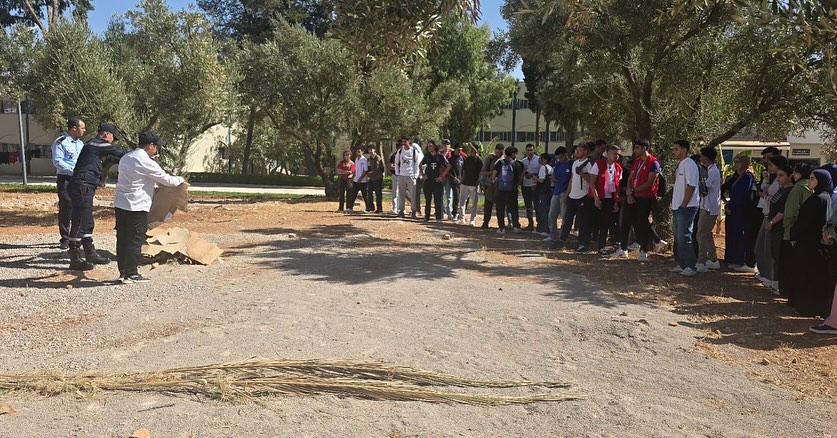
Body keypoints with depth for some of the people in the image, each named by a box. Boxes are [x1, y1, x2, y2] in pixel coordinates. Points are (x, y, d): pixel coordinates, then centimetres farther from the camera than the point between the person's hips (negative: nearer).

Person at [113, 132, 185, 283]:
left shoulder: (126, 158, 14)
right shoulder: (145, 162, -14)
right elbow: (165, 179, -8)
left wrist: (156, 181, 27)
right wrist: (180, 180, 10)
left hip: (120, 204, 9)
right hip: (136, 206, -9)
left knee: (123, 239, 11)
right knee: (135, 240, -1)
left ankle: (123, 272, 17)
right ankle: (131, 274, 3)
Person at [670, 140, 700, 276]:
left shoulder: (689, 164, -13)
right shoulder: (680, 164, 16)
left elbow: (691, 186, -18)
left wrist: (683, 205, -18)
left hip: (686, 207, -10)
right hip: (678, 207, 10)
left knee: (684, 237, -8)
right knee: (678, 238, 13)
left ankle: (691, 266, -2)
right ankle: (682, 265, 21)